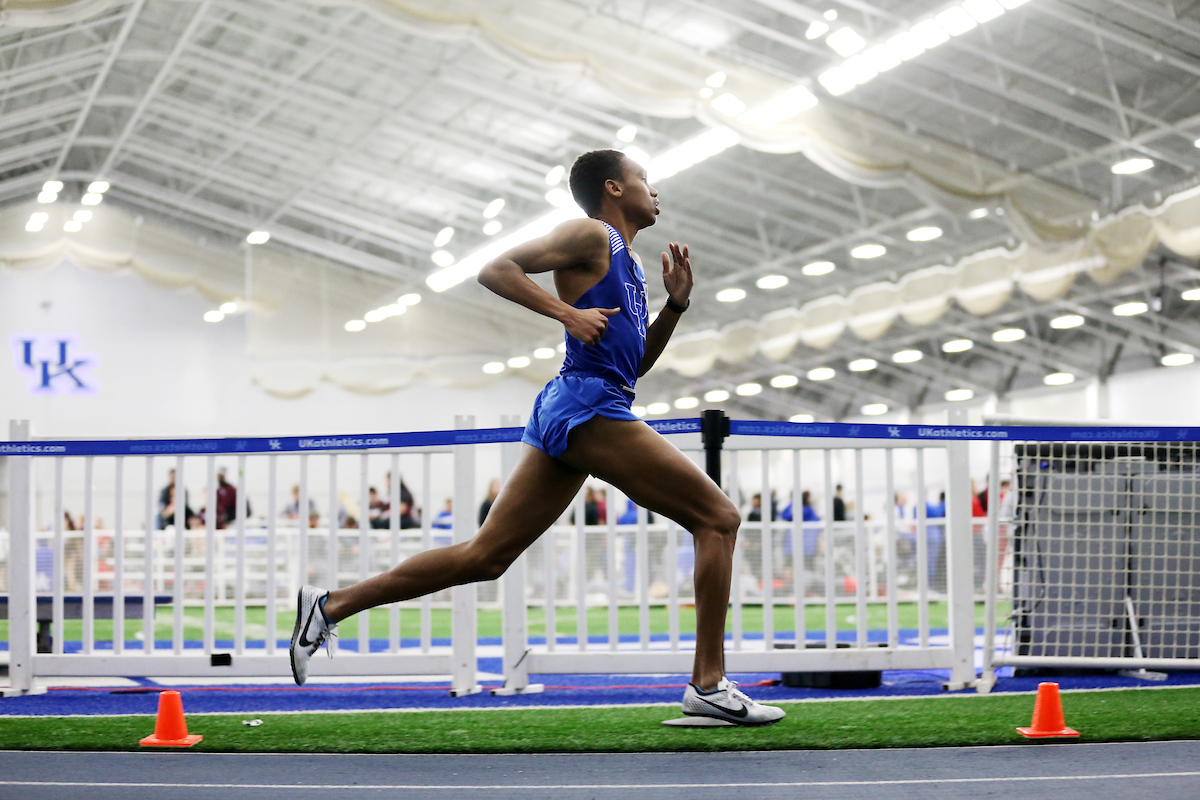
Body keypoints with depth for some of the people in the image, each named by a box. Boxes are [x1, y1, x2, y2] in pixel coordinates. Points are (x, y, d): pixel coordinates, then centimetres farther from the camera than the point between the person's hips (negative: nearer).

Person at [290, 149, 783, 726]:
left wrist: (674, 304, 17)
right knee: (718, 518, -7)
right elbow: (496, 269, -9)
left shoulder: (623, 261, 26)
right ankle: (708, 684, -10)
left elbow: (636, 361, 30)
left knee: (485, 556, 7)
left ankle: (330, 605, 7)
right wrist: (568, 313, -16)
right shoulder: (592, 235, -1)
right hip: (589, 403, -10)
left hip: (563, 416, 10)